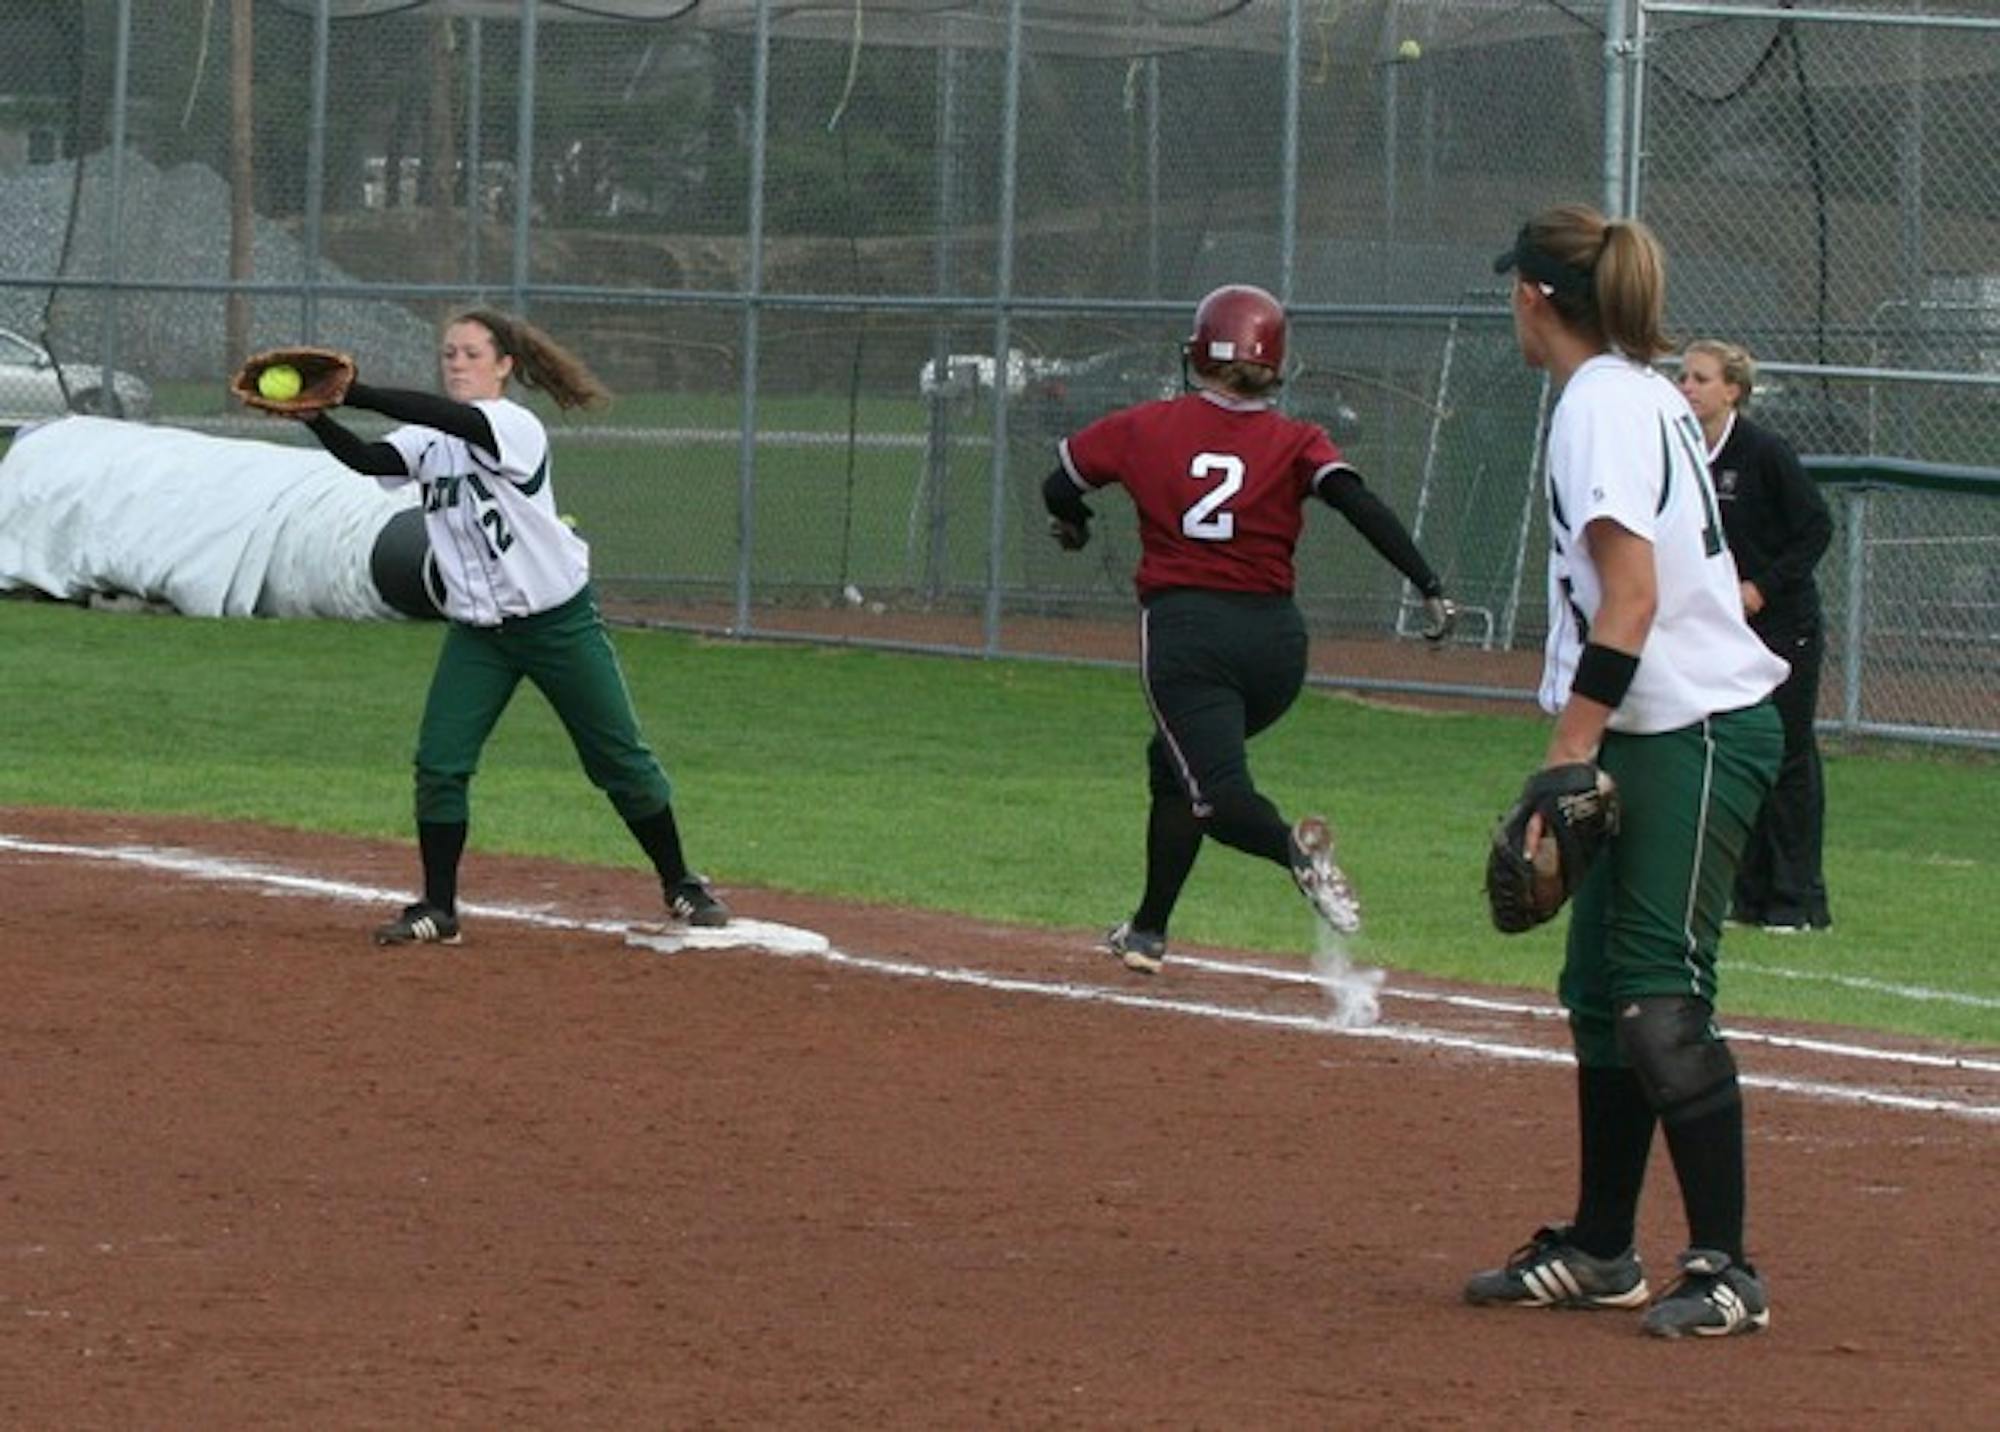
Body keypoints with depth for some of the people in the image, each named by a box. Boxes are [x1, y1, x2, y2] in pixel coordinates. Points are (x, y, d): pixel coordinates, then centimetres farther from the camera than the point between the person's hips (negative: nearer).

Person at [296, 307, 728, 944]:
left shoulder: (516, 428, -17)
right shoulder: (428, 439, 1)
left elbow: (452, 418, -36)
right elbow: (368, 459, -17)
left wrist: (356, 394, -44)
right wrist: (316, 419, -37)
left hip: (559, 622, -5)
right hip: (475, 630, 5)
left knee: (621, 758, 5)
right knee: (439, 765, -7)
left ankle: (680, 884, 22)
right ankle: (438, 910, 2)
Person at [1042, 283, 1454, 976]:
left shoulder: (1146, 428, 5)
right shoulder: (1294, 441, 4)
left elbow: (1061, 486, 15)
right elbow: (1358, 502, -13)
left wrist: (1071, 524, 39)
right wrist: (1429, 585, -18)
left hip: (1182, 628, -4)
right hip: (1277, 640, 4)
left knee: (1217, 792, -11)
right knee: (1174, 761, 26)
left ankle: (1292, 845, -45)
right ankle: (1148, 931, 30)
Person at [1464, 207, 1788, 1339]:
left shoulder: (1602, 405, -13)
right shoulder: (1647, 394, 17)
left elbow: (1630, 599, -21)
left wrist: (1569, 757, -22)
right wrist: (1580, 757, 18)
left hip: (1694, 730, -10)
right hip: (1656, 735, 10)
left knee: (1661, 1001, -12)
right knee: (1601, 990, 14)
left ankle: (1726, 1269, -11)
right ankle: (1600, 1252, 21)